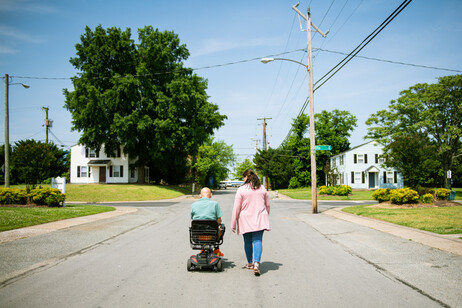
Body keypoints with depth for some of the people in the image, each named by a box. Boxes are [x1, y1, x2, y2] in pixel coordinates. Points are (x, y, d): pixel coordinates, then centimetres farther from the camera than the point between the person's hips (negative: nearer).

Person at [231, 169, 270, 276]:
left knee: (248, 242, 11)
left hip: (246, 220, -2)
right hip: (260, 219, 2)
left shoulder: (241, 190, -6)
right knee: (257, 240, -3)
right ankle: (256, 263, -21)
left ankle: (250, 263, 25)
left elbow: (236, 208, -6)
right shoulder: (262, 188, 6)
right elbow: (268, 205, 13)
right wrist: (266, 217, 28)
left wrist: (233, 224, 0)